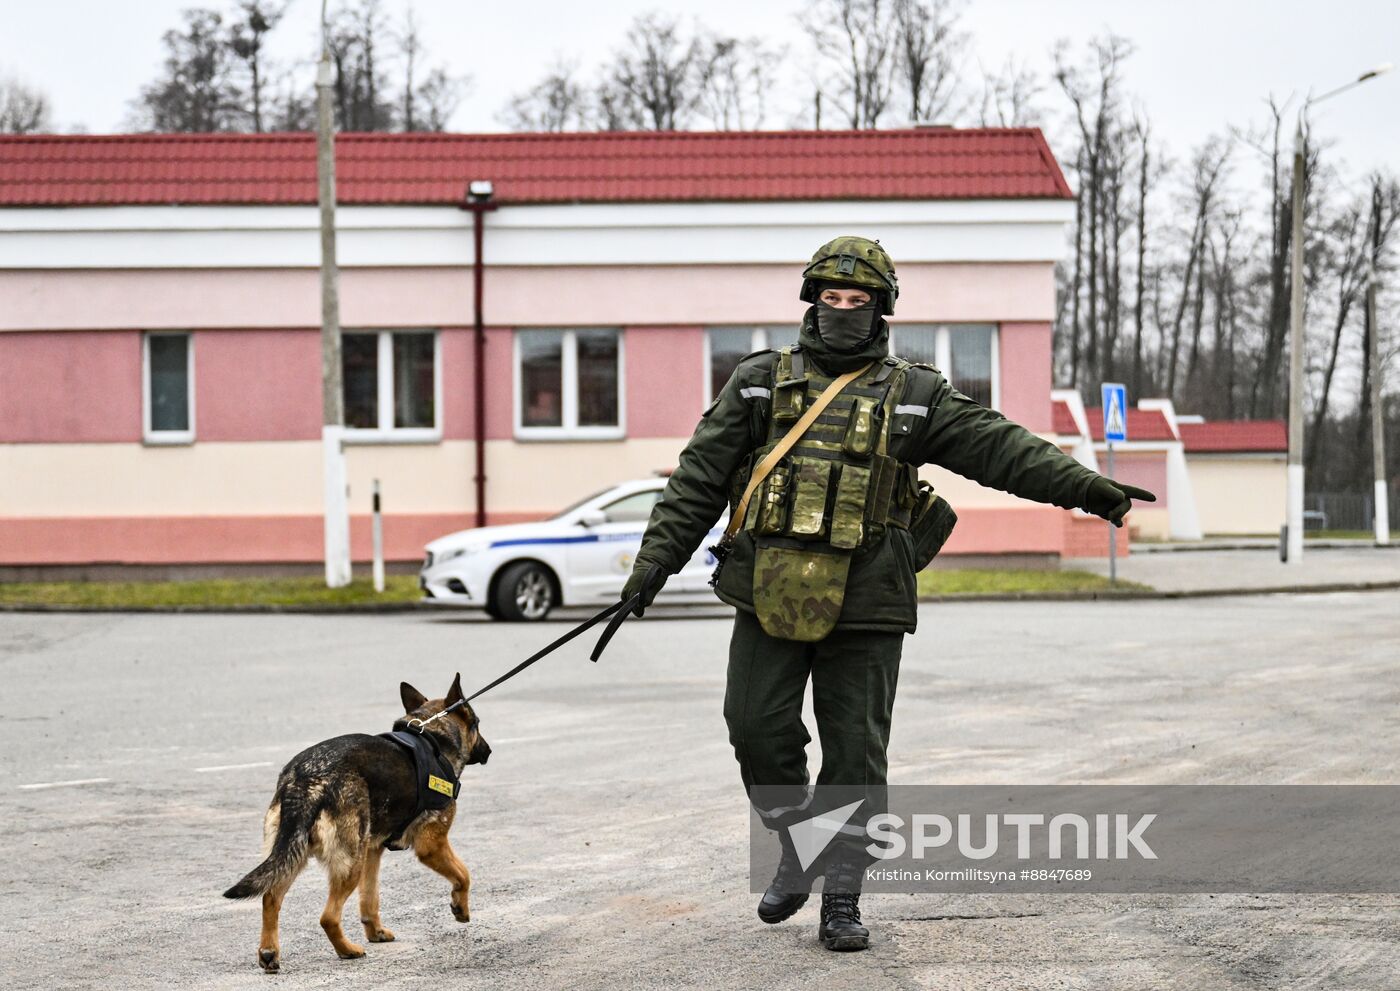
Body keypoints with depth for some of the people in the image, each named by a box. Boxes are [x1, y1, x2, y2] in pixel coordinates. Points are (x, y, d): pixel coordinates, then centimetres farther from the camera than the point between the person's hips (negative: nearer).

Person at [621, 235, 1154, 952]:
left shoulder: (913, 396, 9)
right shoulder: (760, 382, 10)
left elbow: (998, 446, 1)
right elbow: (700, 478, 8)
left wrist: (1084, 486, -9)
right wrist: (656, 560, 1)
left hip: (864, 609, -1)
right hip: (769, 597, 1)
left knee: (856, 753, 1)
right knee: (759, 732, 0)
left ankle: (842, 899, 9)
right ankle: (798, 849, 24)